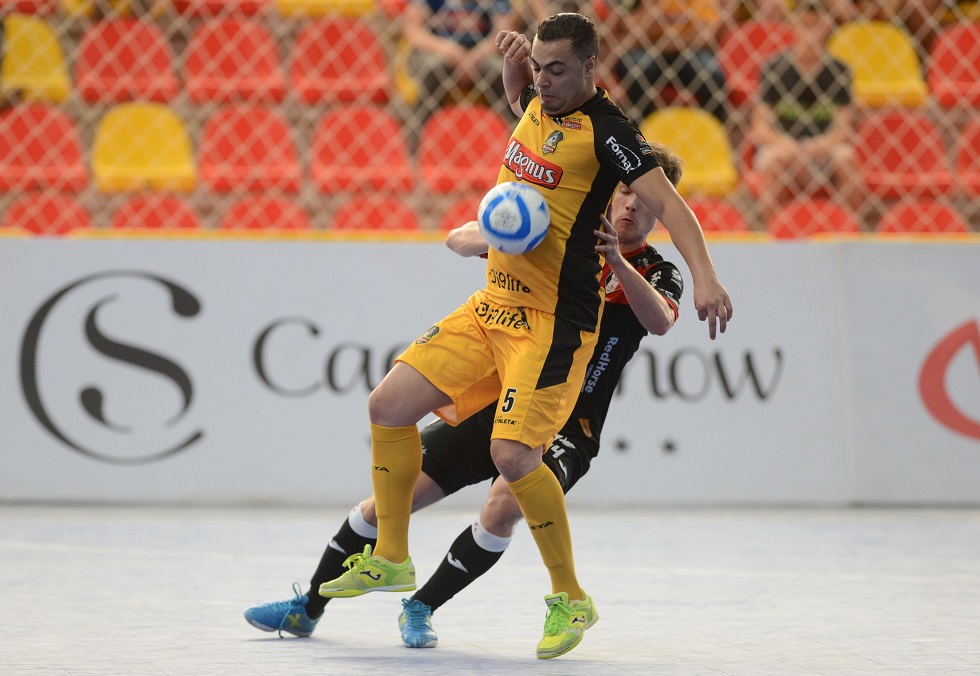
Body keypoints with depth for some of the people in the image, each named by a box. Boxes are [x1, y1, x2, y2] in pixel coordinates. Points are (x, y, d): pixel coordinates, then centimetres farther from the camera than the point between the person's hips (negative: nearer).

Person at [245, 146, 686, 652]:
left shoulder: (659, 273, 2)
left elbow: (660, 322, -22)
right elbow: (458, 240, 0)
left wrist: (617, 261, -35)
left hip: (564, 427, -3)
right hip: (495, 401, 3)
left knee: (503, 506, -31)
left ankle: (421, 609, -8)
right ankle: (307, 607, 17)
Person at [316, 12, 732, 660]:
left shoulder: (606, 128, -15)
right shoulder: (542, 102, 9)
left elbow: (666, 200, -24)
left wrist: (704, 276, -38)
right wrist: (515, 60, 13)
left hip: (554, 321, -8)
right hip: (491, 306, 8)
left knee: (513, 454, -21)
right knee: (389, 405, 2)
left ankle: (571, 599, -3)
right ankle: (391, 559, 17)